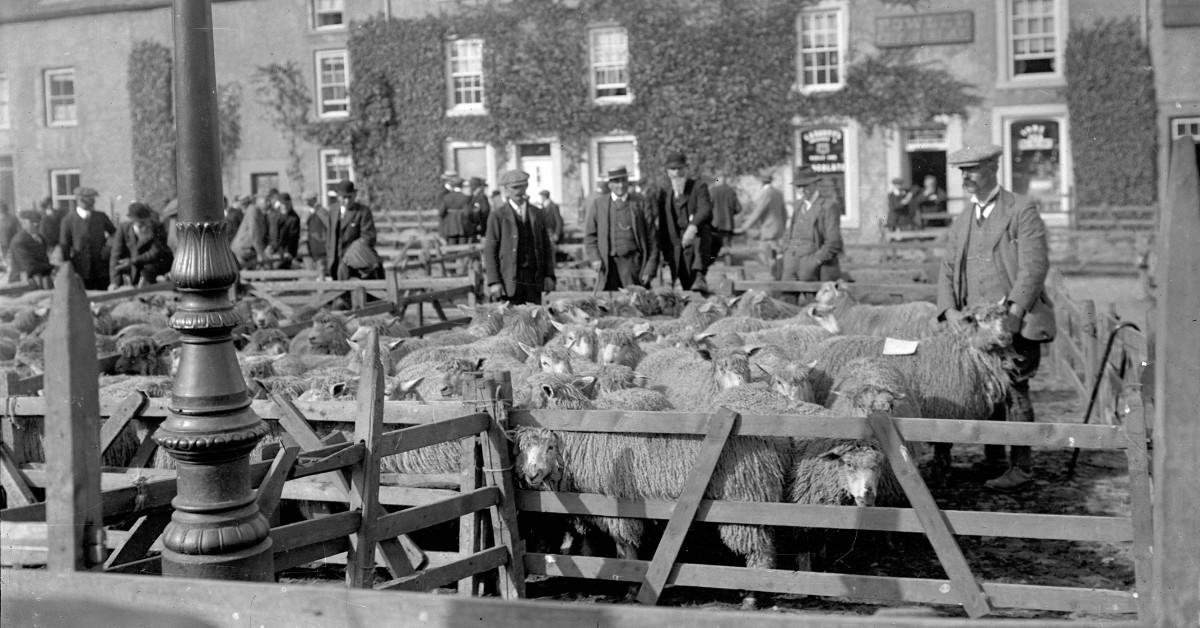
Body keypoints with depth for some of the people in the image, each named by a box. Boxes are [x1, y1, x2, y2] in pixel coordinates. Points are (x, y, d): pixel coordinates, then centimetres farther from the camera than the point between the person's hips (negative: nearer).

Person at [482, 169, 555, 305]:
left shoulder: (537, 214, 14)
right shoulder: (497, 216, 3)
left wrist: (549, 275, 5)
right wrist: (493, 282, -10)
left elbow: (546, 245, 15)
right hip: (509, 279, -3)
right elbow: (490, 250, -1)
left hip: (534, 277, 3)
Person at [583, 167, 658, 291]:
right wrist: (595, 258, -2)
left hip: (634, 262, -1)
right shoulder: (598, 204, 9)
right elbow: (589, 235, 13)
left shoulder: (640, 203, 6)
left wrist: (649, 270, -1)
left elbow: (651, 237, 5)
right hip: (609, 263, 1)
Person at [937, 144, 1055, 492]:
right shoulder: (961, 222, 18)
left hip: (1016, 320, -5)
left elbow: (1035, 264, -10)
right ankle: (993, 459, 18)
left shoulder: (1022, 209, -1)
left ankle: (1021, 467, 0)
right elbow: (947, 271, 13)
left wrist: (1014, 310, -19)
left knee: (1013, 389, -7)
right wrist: (950, 311, -5)